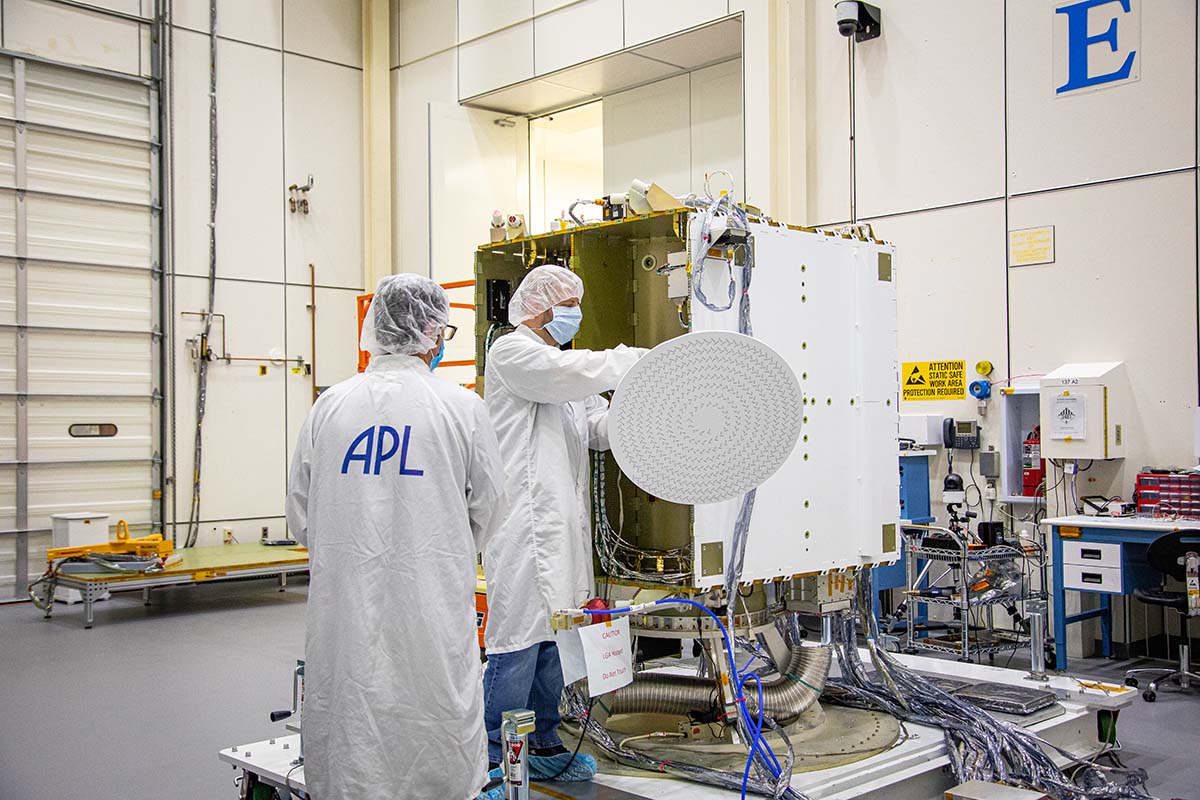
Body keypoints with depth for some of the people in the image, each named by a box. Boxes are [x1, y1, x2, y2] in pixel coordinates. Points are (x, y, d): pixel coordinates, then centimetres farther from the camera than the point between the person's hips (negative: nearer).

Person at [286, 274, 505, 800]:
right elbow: (487, 506, 5)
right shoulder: (462, 407, -6)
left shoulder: (329, 407, 1)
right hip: (433, 609, -2)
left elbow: (300, 512, 8)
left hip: (345, 602, 3)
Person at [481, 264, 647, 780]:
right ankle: (491, 758, 1)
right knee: (518, 638, -8)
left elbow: (600, 428, 15)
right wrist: (637, 360, -10)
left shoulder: (563, 362, 25)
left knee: (552, 638, 13)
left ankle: (544, 745, 23)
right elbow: (571, 374, -20)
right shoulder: (512, 352, -3)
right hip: (524, 520, -9)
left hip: (563, 522, 9)